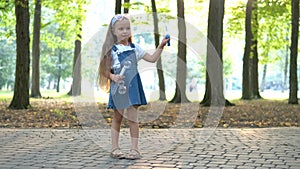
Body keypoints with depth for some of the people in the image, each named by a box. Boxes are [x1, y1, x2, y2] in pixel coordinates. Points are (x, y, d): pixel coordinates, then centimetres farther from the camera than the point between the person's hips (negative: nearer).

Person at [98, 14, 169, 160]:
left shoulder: (134, 48, 9)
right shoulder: (112, 50, 0)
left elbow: (152, 59, 7)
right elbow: (106, 70, -1)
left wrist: (161, 46, -3)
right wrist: (113, 76, -21)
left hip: (132, 86, 2)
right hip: (118, 87, -1)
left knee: (132, 118, -2)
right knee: (117, 117, 7)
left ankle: (135, 149, 3)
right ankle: (115, 148, 16)